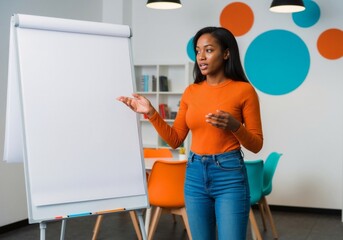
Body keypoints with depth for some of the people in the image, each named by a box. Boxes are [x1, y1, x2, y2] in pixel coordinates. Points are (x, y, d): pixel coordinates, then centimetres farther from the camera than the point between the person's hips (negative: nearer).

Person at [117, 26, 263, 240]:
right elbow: (175, 140, 9)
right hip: (195, 174, 5)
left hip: (230, 175, -5)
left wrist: (234, 126, -22)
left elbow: (256, 145, -3)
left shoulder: (243, 90, -6)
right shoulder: (191, 92, 7)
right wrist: (151, 112, -3)